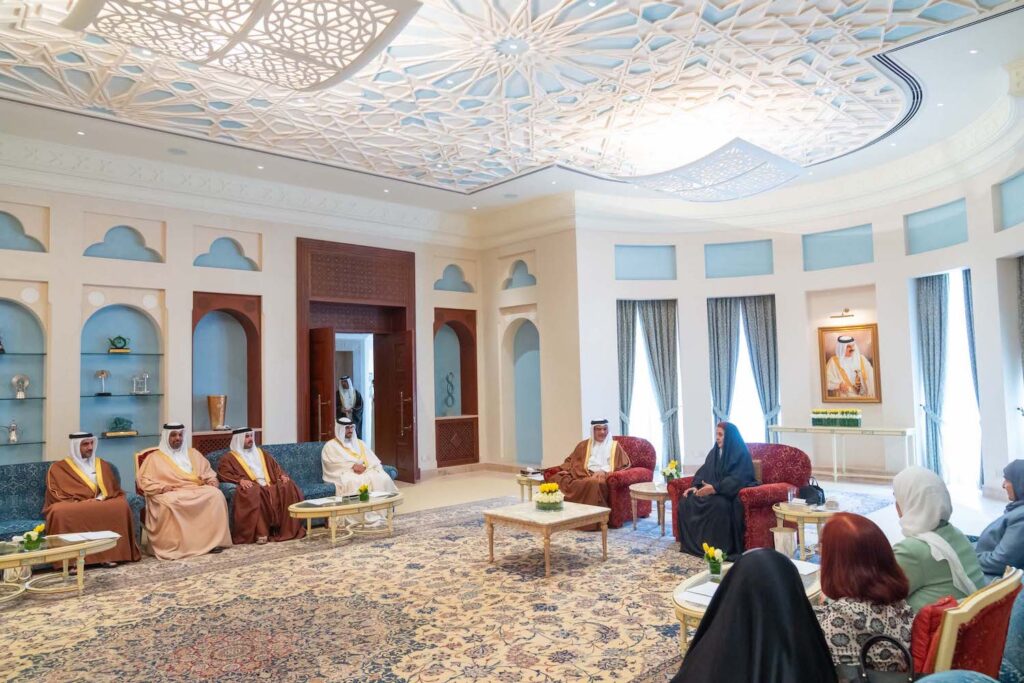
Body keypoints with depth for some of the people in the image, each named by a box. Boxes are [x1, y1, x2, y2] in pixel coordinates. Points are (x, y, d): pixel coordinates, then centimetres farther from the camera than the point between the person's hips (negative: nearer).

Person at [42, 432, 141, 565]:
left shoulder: (102, 465, 17)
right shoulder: (58, 468, 8)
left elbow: (112, 488, 11)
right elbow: (54, 493, -1)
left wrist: (99, 499, -10)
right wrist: (81, 502, -15)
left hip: (99, 504, 2)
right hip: (72, 506, -2)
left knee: (121, 506, -30)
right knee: (60, 512, -38)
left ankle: (109, 553, -28)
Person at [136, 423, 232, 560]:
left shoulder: (193, 453, 23)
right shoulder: (155, 457, 12)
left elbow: (208, 472, 24)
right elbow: (144, 481, 3)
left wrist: (213, 480, 1)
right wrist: (161, 487, -15)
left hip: (197, 490, 3)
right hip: (170, 493, -3)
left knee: (216, 494, -27)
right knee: (169, 503, -39)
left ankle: (213, 540, -26)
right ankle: (173, 546, -32)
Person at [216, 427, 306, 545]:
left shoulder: (260, 453, 30)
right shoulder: (230, 458, 15)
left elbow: (274, 466, 24)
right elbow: (223, 473, -3)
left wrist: (282, 475, 1)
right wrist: (240, 480, -21)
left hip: (270, 485, 4)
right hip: (252, 488, -4)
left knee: (288, 486, -25)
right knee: (253, 493, -40)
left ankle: (289, 529, -24)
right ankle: (260, 533, -41)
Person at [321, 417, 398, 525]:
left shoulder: (359, 443, 25)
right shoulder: (331, 445, 11)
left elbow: (372, 459, 12)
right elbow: (332, 462, -7)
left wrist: (364, 466, -12)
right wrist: (352, 466, -18)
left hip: (365, 470, 4)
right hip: (343, 473, -4)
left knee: (382, 478, -25)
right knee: (355, 482, -39)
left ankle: (381, 511, -26)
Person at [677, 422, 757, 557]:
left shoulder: (741, 454, -11)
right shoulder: (715, 451, 11)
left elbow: (736, 479, -23)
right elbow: (704, 471, 10)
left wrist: (715, 488, -35)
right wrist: (696, 486, -9)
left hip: (732, 493, -7)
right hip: (713, 490, 7)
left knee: (719, 504, -39)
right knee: (686, 500, -12)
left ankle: (722, 549, -26)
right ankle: (692, 544, -6)